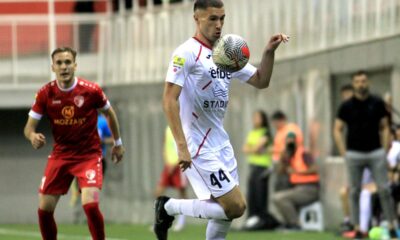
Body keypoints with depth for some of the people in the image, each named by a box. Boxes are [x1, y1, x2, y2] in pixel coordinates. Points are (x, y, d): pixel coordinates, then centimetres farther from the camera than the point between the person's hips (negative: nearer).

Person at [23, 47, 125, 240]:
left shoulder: (91, 90, -13)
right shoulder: (45, 94, -9)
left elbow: (109, 113, 6)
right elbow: (29, 126, -6)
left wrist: (118, 143, 15)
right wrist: (33, 136, -30)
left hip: (89, 155, -3)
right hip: (60, 156, 3)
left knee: (90, 204, -21)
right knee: (44, 208, -1)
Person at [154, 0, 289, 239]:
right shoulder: (186, 53, -13)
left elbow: (261, 81, 17)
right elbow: (170, 100, -19)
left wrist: (269, 51, -2)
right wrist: (182, 146, -27)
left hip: (221, 145, 8)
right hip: (200, 148, -8)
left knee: (232, 208, 8)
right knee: (234, 207, -12)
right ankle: (169, 207, 4)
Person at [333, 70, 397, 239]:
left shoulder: (377, 104, 5)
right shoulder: (346, 106, 3)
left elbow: (384, 128, 10)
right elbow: (337, 129, 6)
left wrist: (385, 149, 1)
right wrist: (344, 153, -1)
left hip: (375, 153, 0)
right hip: (354, 154, 0)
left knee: (384, 190, -4)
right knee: (355, 191, 1)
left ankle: (391, 225, 2)